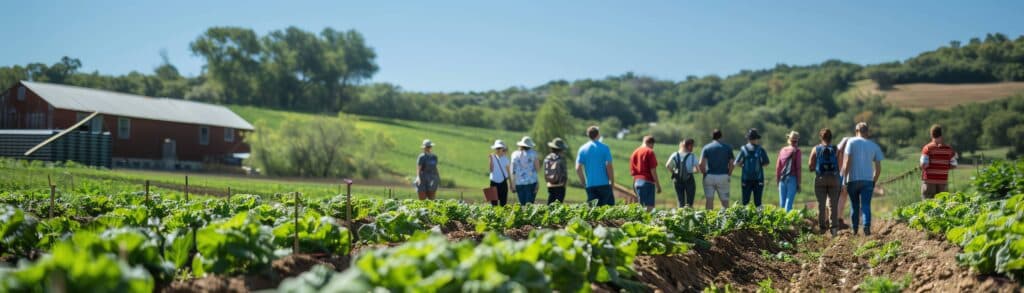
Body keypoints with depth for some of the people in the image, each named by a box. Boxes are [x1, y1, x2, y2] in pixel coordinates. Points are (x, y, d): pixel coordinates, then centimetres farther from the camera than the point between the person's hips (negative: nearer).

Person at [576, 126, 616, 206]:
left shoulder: (583, 149, 5)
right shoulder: (604, 148, -3)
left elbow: (578, 168, 0)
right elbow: (609, 166, -8)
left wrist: (584, 182, 10)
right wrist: (612, 182, 1)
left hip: (590, 184, 3)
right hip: (604, 184, -3)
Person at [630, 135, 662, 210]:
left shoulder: (634, 152, 16)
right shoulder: (649, 152, -5)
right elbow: (653, 170, -10)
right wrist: (658, 185, -7)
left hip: (637, 181, 7)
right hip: (648, 181, -7)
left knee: (641, 206, 9)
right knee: (650, 206, -8)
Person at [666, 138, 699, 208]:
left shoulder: (675, 155, 0)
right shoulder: (692, 156, -6)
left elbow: (667, 165, -10)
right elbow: (696, 170, -11)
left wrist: (673, 172, 5)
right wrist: (691, 171, 10)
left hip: (677, 180, 3)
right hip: (689, 180, -3)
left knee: (681, 202, 13)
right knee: (689, 202, 3)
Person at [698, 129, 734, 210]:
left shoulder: (706, 148, 2)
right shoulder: (727, 147, 6)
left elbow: (701, 164, -8)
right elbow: (731, 163, 2)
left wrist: (704, 173, 6)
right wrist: (729, 175, 11)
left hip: (709, 176, 0)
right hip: (723, 176, 0)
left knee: (709, 200, 2)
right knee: (725, 201, 5)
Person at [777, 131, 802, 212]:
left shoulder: (782, 150, 7)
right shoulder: (796, 151, -4)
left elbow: (778, 167, 8)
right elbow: (798, 167, -6)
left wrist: (778, 180, 16)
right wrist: (798, 183, -2)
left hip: (782, 179, 4)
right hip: (792, 178, -4)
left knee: (782, 203, 8)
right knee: (789, 203, -6)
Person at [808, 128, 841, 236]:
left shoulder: (815, 149, 1)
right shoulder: (836, 150, 1)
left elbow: (810, 167, -1)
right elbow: (840, 167, -1)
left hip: (820, 179, 0)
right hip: (834, 179, 0)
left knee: (821, 204, 7)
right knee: (833, 204, 3)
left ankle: (822, 228, 6)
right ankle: (834, 227, -6)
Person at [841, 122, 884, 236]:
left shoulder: (851, 142, -1)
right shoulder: (874, 146, 8)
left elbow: (847, 162, -8)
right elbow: (878, 168, 6)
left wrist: (844, 178, -5)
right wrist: (874, 182, 16)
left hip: (853, 179, -1)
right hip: (868, 180, 1)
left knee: (854, 206, 12)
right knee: (866, 205, -3)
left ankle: (854, 229, 18)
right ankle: (867, 226, -21)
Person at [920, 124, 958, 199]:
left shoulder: (927, 148, -7)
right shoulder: (949, 149, 3)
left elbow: (923, 165, -14)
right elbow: (953, 165, 5)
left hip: (929, 181, -3)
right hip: (943, 181, 3)